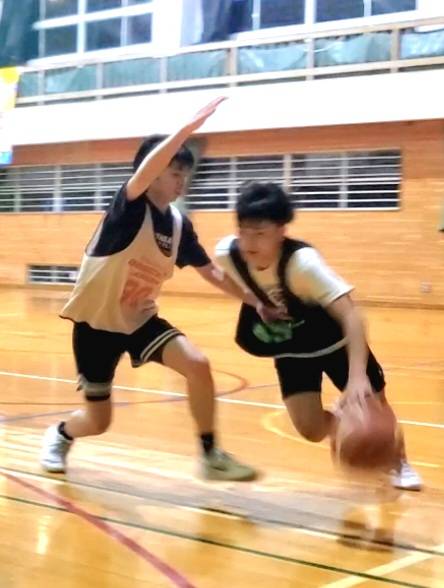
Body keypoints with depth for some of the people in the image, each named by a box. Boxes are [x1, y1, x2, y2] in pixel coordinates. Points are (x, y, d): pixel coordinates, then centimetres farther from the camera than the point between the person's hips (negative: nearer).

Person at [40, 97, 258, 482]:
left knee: (197, 364, -20)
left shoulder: (179, 224, -2)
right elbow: (144, 172, -42)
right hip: (97, 321, -5)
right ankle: (59, 436, 41)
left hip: (140, 318, 5)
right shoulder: (130, 207, -20)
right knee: (98, 421, 4)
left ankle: (211, 456, -4)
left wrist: (256, 301, -6)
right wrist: (189, 127, -50)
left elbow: (211, 272, 5)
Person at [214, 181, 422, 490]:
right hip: (291, 348, 3)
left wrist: (357, 375, -61)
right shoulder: (226, 253, -26)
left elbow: (350, 315, -47)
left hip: (334, 340, -3)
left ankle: (400, 463, 37)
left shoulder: (303, 261, -38)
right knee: (310, 428, -10)